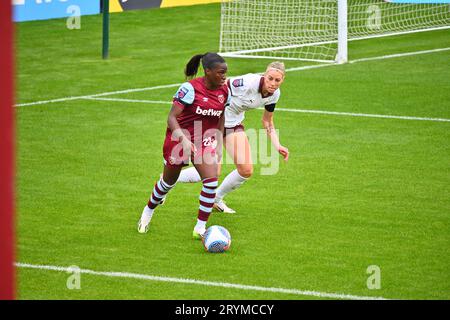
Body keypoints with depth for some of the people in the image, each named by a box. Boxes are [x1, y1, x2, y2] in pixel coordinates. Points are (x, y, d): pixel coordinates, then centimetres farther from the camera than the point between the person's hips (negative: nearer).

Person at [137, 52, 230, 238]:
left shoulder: (224, 91, -5)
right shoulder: (190, 88, -23)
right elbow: (172, 118, -25)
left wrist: (219, 144, 10)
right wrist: (184, 140, -38)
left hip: (205, 140, 4)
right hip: (179, 137, -4)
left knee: (211, 180, -16)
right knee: (169, 181, 15)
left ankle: (200, 228, -6)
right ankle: (148, 211, 46)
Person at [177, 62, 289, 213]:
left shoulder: (274, 94, -6)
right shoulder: (248, 83, -31)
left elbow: (267, 122, 7)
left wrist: (278, 146, -4)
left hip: (235, 123, 7)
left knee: (246, 170, -3)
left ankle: (217, 199, 24)